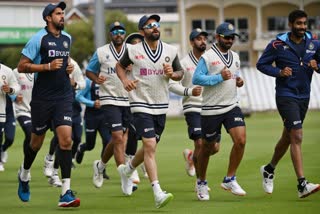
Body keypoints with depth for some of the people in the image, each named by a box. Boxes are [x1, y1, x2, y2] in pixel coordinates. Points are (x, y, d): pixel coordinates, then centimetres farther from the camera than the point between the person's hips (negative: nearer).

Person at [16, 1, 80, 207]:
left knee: (66, 140, -11)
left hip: (63, 96, 4)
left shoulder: (67, 38, 11)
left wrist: (69, 66, 9)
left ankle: (66, 192, -13)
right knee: (37, 141, 9)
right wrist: (48, 66, -17)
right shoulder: (39, 39, -8)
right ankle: (24, 174, 40)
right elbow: (22, 66, -9)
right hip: (42, 97, -4)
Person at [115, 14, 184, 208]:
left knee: (150, 147, 15)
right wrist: (125, 80, -6)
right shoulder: (133, 50, -3)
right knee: (150, 146, -16)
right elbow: (120, 66, 13)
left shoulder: (170, 51, 4)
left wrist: (172, 74, -8)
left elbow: (180, 72, 15)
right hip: (141, 105, -5)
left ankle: (128, 169, 46)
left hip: (161, 106, 5)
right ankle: (158, 193, -22)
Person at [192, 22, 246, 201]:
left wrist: (239, 81, 4)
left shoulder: (235, 57, 12)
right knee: (208, 147, 7)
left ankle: (230, 179, -2)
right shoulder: (207, 57, -9)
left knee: (241, 140, -15)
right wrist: (220, 77, -21)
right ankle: (202, 183, 28)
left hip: (232, 106, 5)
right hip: (211, 110, -5)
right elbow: (196, 79, -16)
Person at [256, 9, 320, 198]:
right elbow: (261, 64, -2)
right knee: (297, 137, -17)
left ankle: (269, 169, 42)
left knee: (288, 137, 19)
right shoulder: (278, 45, -9)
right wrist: (279, 72, -17)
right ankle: (302, 185, -23)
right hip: (286, 96, -6)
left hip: (304, 97, 6)